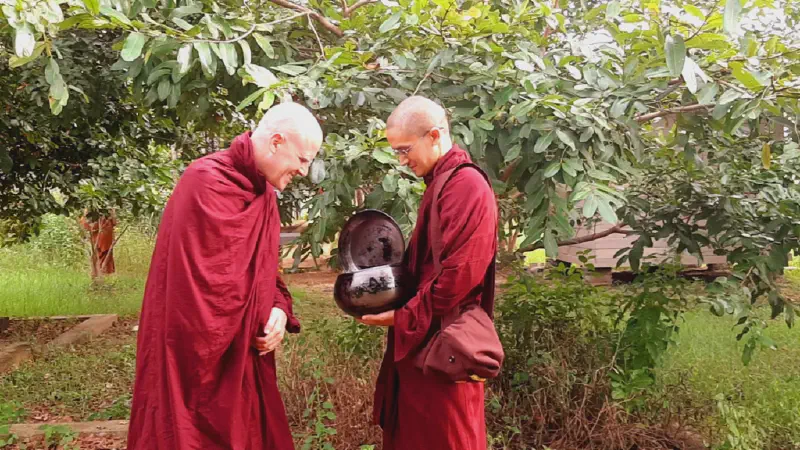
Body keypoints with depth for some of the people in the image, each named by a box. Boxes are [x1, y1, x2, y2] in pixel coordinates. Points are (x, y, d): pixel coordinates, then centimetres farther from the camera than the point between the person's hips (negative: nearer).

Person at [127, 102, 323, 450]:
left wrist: (279, 309, -5)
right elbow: (208, 283, -24)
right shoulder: (208, 184, -22)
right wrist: (256, 329, -9)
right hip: (201, 360, -8)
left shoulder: (262, 190, 8)